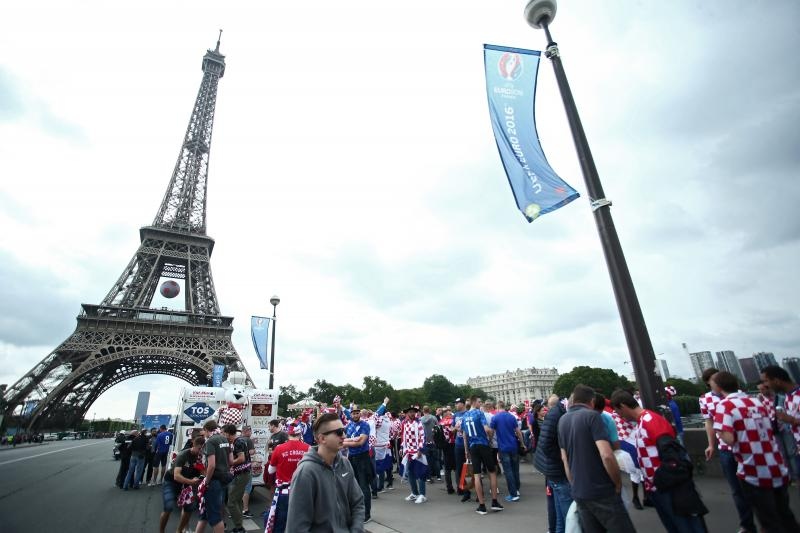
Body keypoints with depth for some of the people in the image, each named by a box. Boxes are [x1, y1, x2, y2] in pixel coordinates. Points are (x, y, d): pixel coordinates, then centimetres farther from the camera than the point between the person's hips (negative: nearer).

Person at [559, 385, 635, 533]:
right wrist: (618, 483, -6)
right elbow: (606, 455, -21)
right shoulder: (591, 415, -13)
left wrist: (574, 485, 19)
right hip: (602, 491, -6)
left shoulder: (562, 421, 8)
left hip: (578, 493, 7)